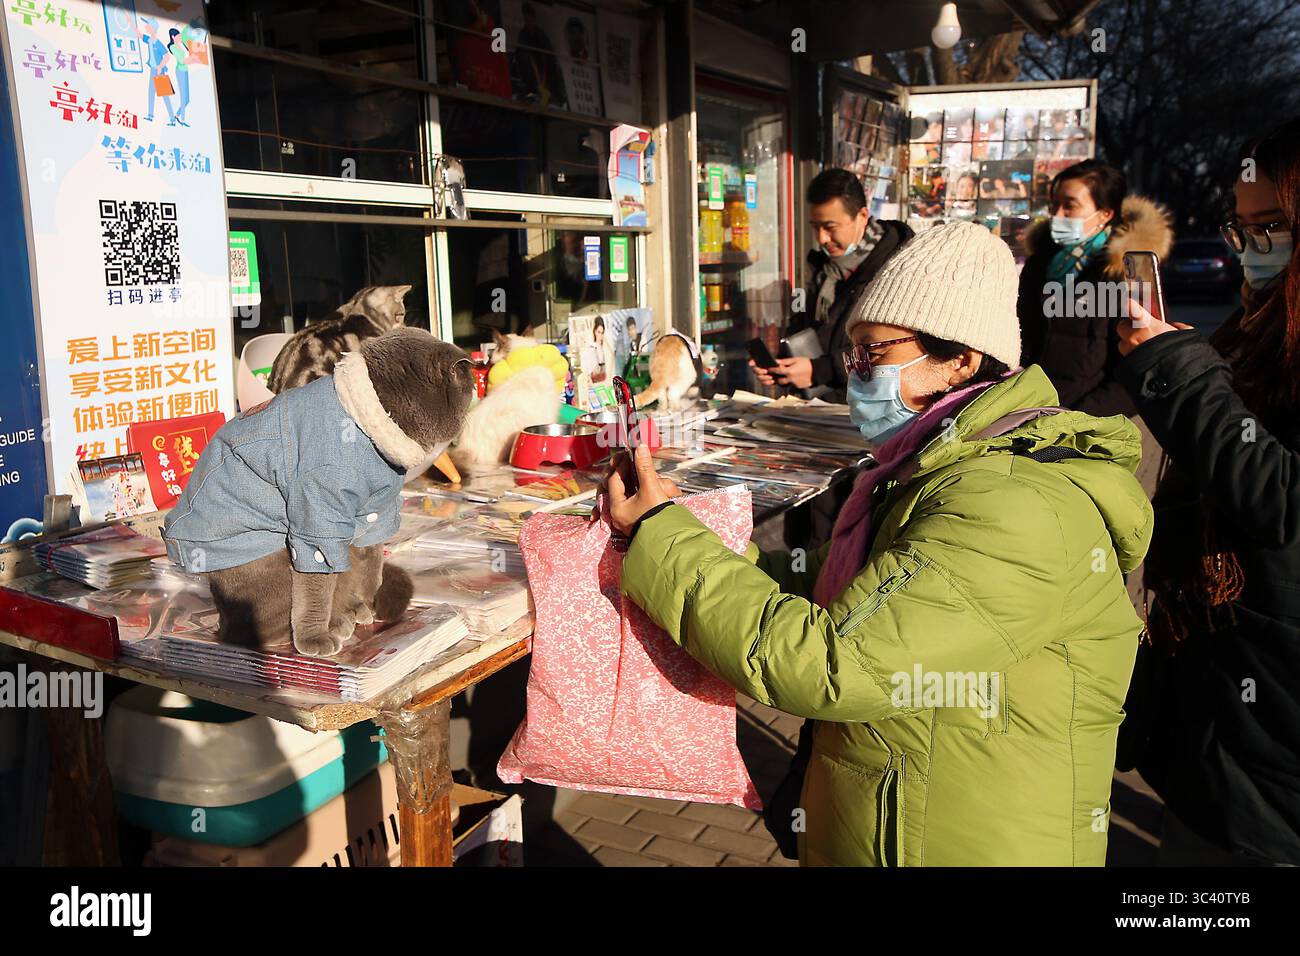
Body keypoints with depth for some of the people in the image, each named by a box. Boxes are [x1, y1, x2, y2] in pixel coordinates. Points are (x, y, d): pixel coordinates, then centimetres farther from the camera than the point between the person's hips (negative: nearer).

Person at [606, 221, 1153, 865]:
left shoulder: (1014, 509, -27)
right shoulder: (937, 473, 7)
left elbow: (826, 667, -30)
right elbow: (821, 588, 7)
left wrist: (661, 539, -22)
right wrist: (681, 541, -6)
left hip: (961, 847, -8)